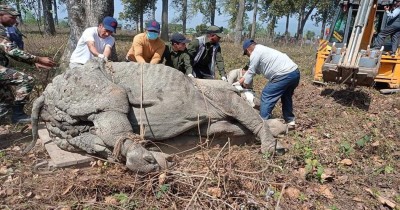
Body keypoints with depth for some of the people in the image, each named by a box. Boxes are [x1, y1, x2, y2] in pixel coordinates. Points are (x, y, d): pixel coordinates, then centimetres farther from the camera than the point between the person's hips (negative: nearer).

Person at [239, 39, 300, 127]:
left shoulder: (255, 53, -4)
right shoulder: (262, 50, 26)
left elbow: (251, 72, 2)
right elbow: (255, 69, 32)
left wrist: (245, 84, 16)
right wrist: (244, 78, 35)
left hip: (284, 75, -10)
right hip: (295, 72, 10)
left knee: (266, 96, -2)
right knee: (286, 96, 26)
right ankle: (290, 120, 36)